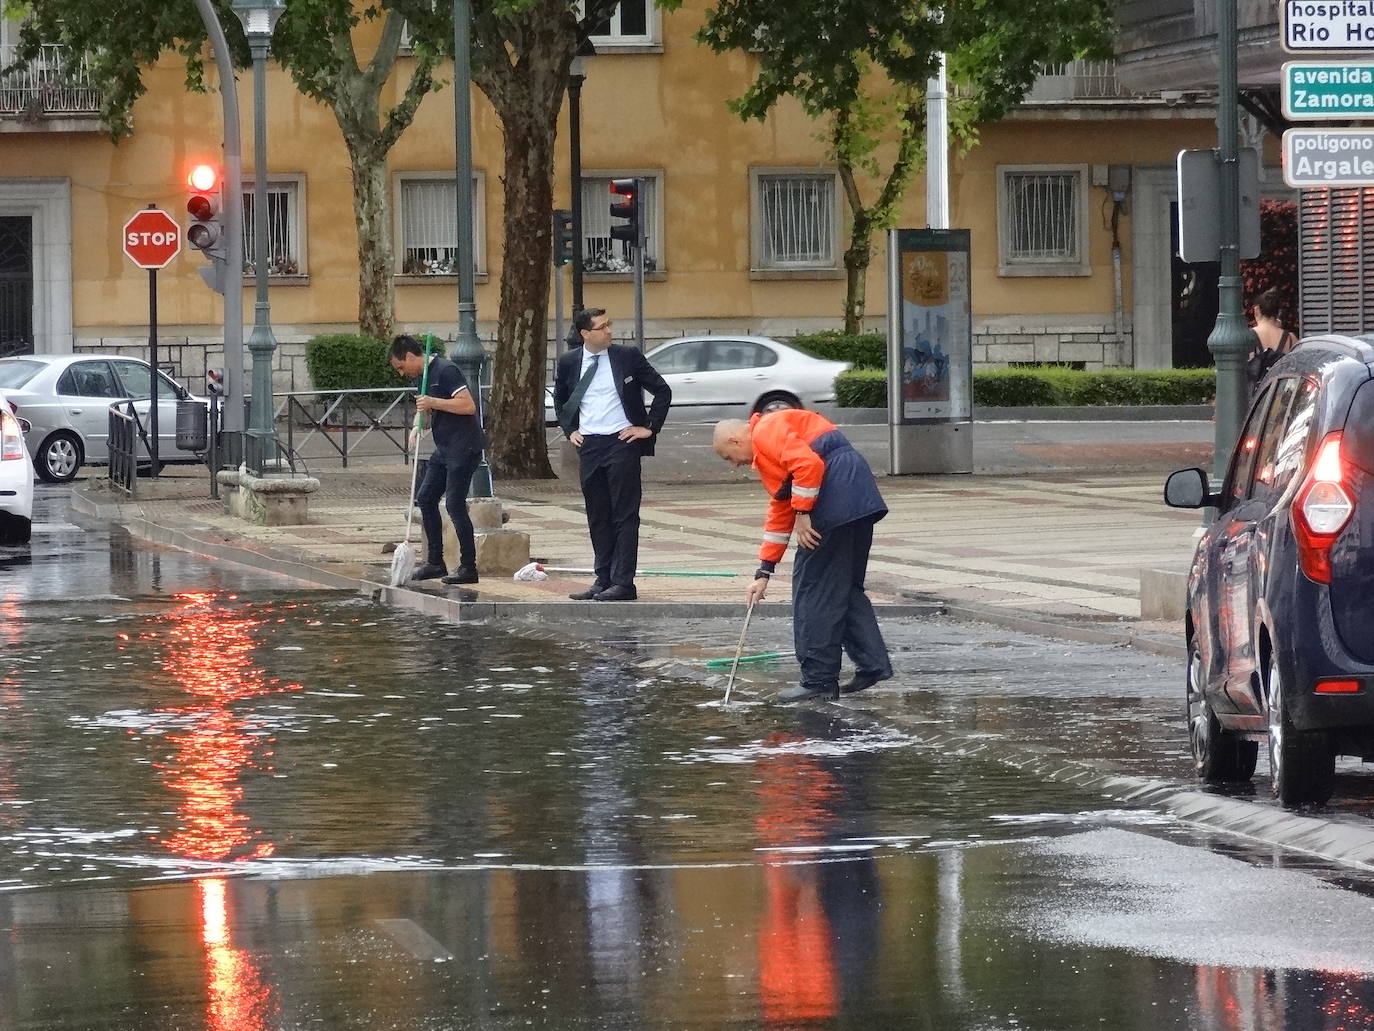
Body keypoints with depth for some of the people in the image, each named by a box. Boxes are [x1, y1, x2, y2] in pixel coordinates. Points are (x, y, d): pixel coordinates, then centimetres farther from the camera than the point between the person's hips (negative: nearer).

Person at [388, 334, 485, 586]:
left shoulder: (445, 370, -15)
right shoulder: (426, 376, 15)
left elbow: (468, 405, -23)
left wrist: (433, 403, -21)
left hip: (463, 448, -10)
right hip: (444, 449, 10)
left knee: (454, 504, -11)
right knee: (425, 498, 10)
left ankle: (469, 568, -5)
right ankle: (435, 562, 17)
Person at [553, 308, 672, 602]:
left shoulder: (628, 357, -2)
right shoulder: (569, 363, 6)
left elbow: (663, 391, 3)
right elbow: (560, 401, 24)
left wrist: (649, 427, -3)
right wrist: (570, 430, 11)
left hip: (622, 442, -4)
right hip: (588, 446, 4)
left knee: (625, 516, -5)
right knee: (597, 518, 8)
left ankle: (623, 583, -6)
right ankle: (603, 580, 13)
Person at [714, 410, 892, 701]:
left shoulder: (766, 431, -2)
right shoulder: (763, 452, 29)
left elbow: (808, 464, -18)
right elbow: (779, 514, 32)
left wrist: (803, 514, -10)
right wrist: (764, 572, 32)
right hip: (861, 501, 10)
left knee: (812, 587, -2)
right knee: (846, 587, 17)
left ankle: (819, 680, 2)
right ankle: (872, 664, 15)